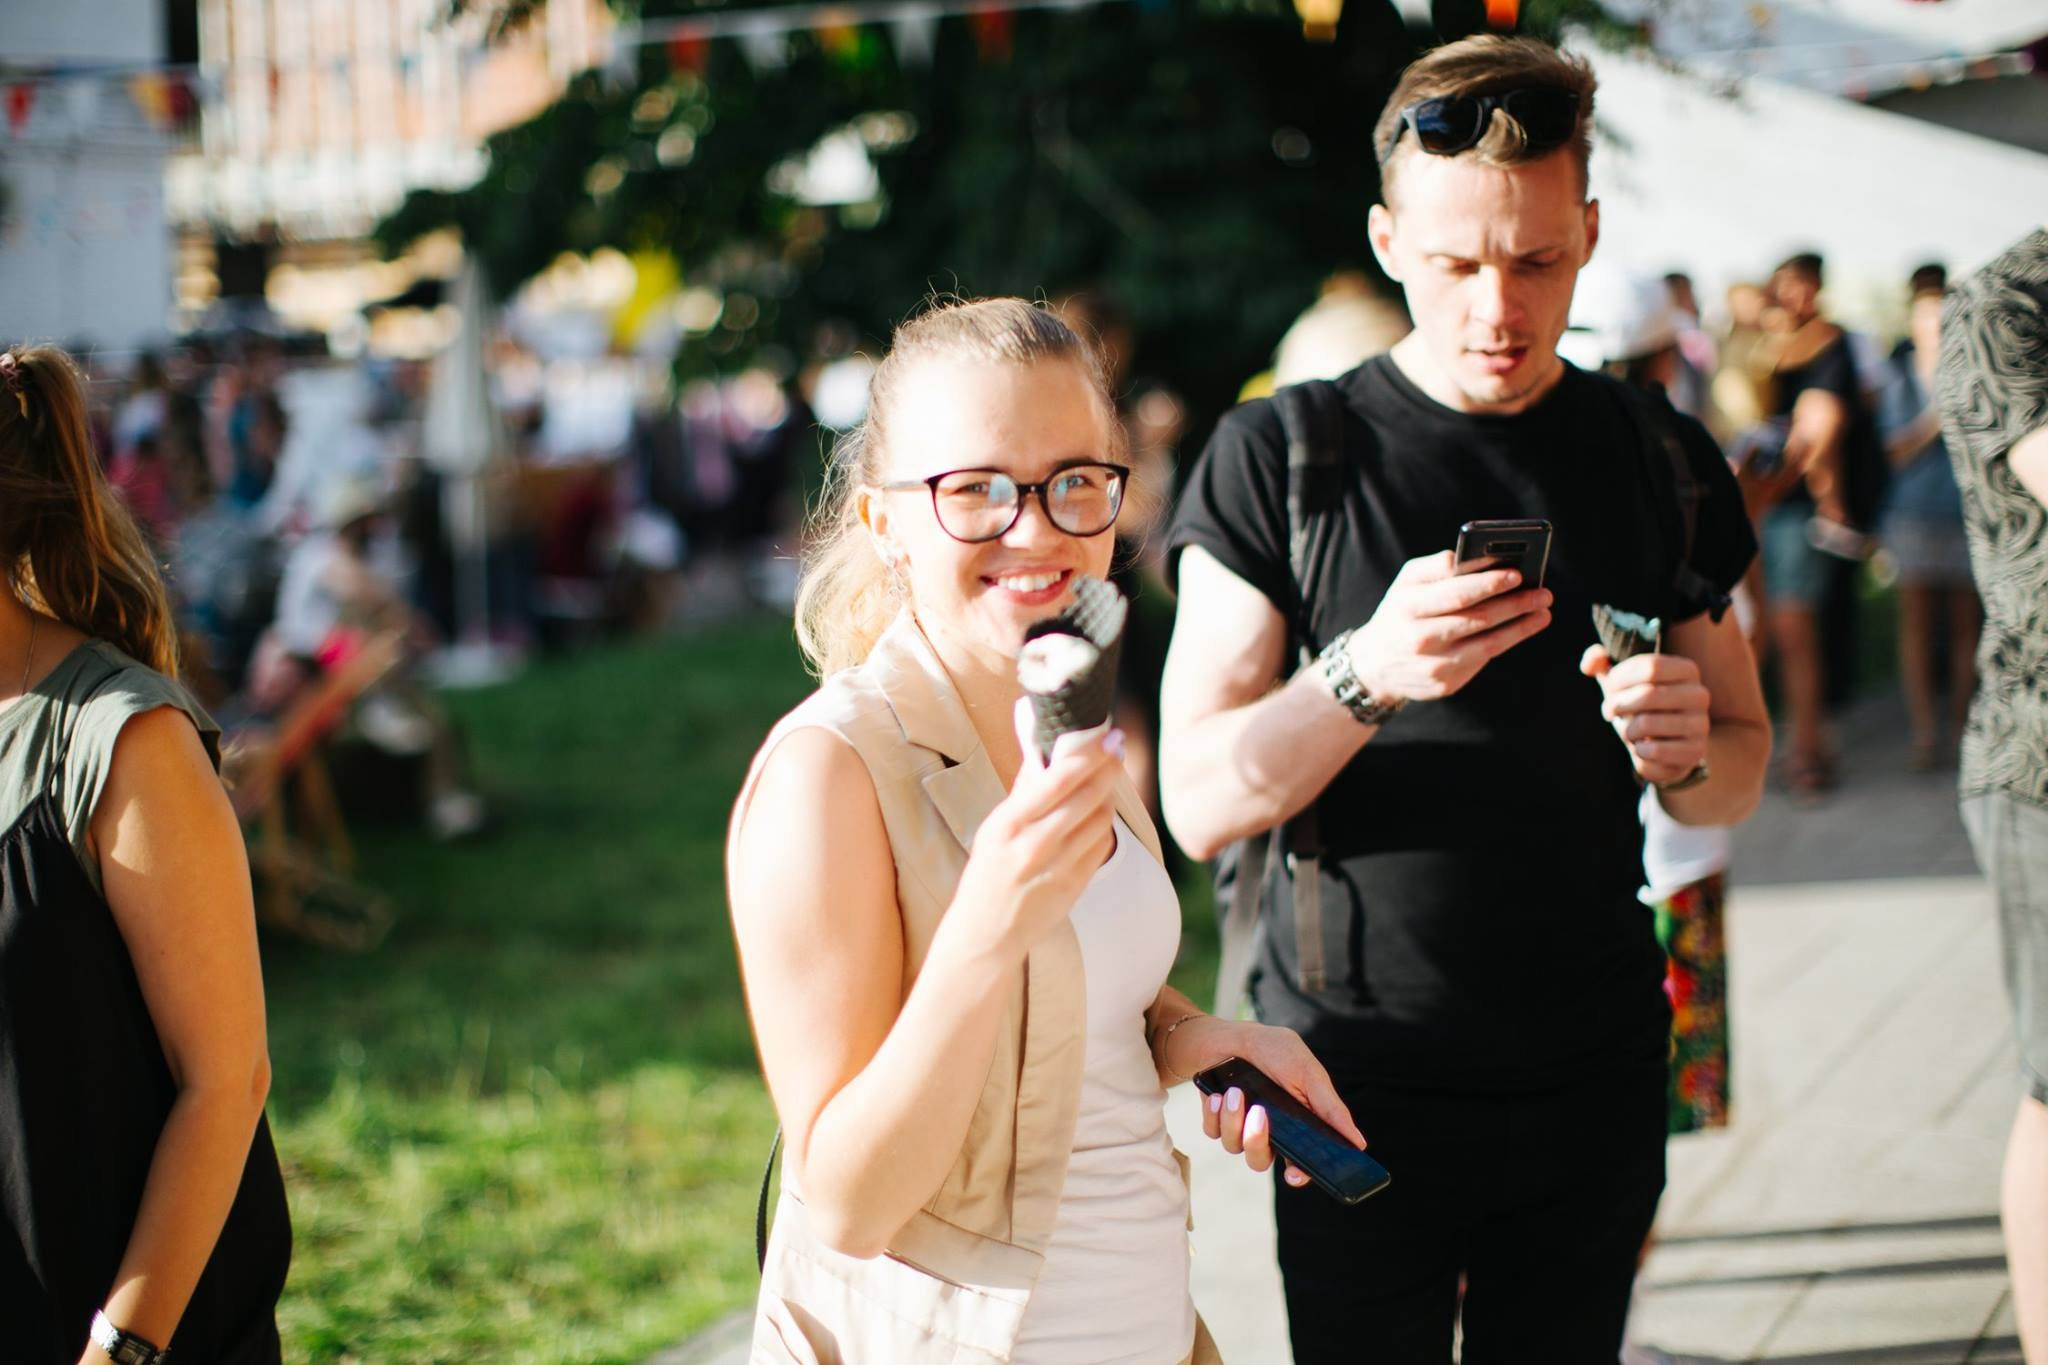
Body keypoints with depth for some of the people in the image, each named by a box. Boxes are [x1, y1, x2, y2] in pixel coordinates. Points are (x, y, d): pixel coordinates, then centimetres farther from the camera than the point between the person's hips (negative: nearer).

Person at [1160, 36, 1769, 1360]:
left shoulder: (1661, 459, 5)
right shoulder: (1280, 459, -6)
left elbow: (1743, 767, 13)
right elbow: (1200, 802, -10)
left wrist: (1686, 748, -11)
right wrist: (1365, 675, -27)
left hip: (1596, 1073, 3)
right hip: (1359, 1071, -3)